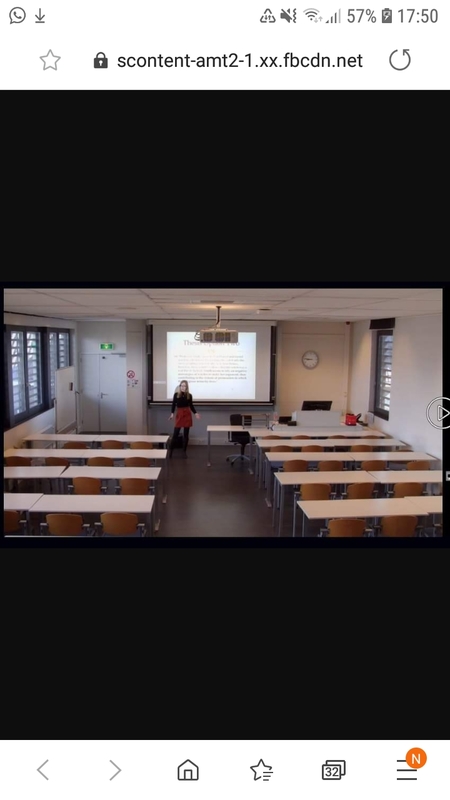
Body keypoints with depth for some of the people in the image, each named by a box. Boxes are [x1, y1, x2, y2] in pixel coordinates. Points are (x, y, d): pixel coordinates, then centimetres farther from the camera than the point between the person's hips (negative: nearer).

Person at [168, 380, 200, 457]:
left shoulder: (189, 395, -2)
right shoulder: (176, 394, -6)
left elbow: (191, 406, 9)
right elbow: (173, 404, 2)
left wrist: (195, 413, -2)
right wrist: (172, 413, -9)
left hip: (187, 414, 1)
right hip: (179, 414, -1)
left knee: (186, 434, 6)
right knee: (175, 434, -2)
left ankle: (184, 451, 16)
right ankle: (170, 450, 10)